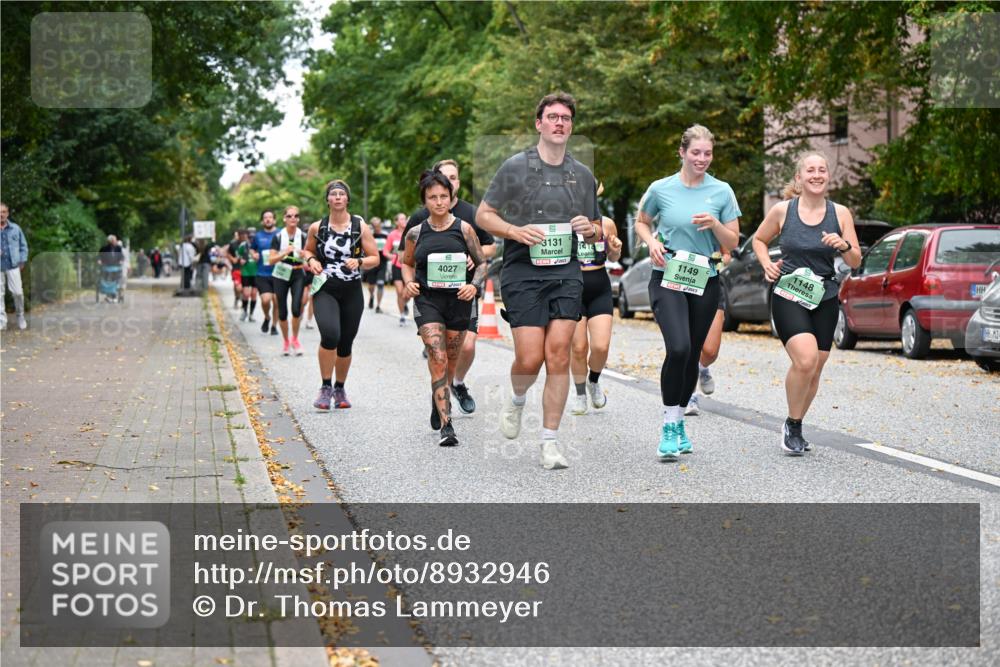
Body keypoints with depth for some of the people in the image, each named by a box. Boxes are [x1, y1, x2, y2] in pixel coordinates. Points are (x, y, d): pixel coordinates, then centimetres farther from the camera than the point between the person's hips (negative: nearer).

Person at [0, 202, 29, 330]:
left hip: (13, 266, 0)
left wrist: (22, 260, 3)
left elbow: (23, 245, 10)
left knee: (18, 292, -1)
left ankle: (20, 316, 22)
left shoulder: (15, 228, 2)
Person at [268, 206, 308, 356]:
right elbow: (271, 259, -4)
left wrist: (304, 255, -18)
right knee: (282, 312, 2)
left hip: (298, 275, 0)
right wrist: (285, 253, -20)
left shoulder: (303, 237, 1)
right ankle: (286, 341, 24)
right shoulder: (278, 237, -1)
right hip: (281, 276, 0)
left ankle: (295, 339, 9)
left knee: (296, 308, -15)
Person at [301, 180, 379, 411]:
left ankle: (340, 388, 32)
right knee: (330, 334, -25)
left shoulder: (360, 226, 0)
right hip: (325, 290, -1)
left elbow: (375, 258, 3)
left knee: (345, 344, 8)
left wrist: (359, 262, -17)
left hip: (352, 292, 1)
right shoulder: (317, 227, 2)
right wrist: (311, 260, -3)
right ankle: (326, 387, -9)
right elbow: (307, 251, 19)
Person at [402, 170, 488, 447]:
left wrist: (474, 285, -13)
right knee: (438, 358, -15)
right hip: (427, 301, -1)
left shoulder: (464, 229, -1)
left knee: (450, 362, 14)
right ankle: (446, 425, -18)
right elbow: (407, 263, 18)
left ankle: (438, 401, 44)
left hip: (458, 300, 1)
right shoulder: (416, 233, 2)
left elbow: (482, 263, 5)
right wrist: (409, 283, -1)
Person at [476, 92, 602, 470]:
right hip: (523, 272, -3)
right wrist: (516, 231, -13)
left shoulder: (583, 175, 14)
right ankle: (517, 400, 27)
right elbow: (483, 215, 4)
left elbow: (596, 233, 22)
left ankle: (550, 441, 1)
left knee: (559, 355, -8)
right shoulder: (515, 168, 2)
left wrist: (590, 230, -3)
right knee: (530, 359, -8)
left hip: (567, 273, 3)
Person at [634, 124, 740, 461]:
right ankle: (669, 427, -11)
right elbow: (641, 221, 17)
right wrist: (651, 243, -3)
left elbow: (732, 243, 6)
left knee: (692, 355, 9)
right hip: (667, 279, -3)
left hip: (705, 281, 3)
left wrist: (715, 224, -13)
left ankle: (679, 422, 28)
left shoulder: (722, 191, 3)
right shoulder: (661, 189, 0)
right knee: (678, 348, -22)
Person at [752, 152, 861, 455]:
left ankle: (796, 427, 29)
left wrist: (844, 246, -16)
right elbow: (759, 240, 16)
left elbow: (856, 262, 5)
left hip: (824, 299, 3)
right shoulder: (782, 210, -1)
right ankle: (792, 425, -4)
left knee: (814, 372, 6)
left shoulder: (840, 213, 3)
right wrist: (767, 264, -2)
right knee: (805, 360, -24)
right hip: (788, 296, -3)